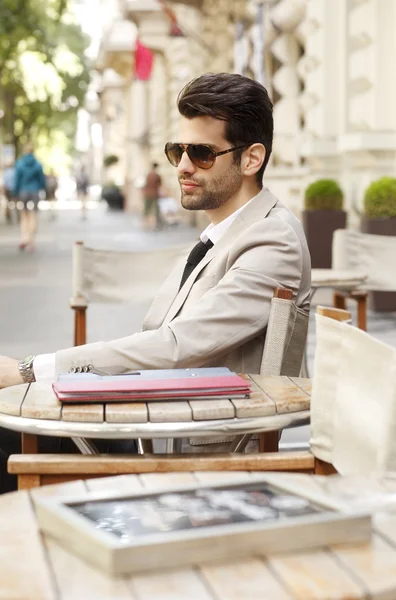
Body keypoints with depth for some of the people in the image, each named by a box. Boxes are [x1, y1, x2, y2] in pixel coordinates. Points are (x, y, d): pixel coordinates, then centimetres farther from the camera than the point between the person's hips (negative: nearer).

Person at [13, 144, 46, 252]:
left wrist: (15, 193, 4)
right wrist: (42, 188, 22)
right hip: (34, 192, 0)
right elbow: (42, 179, 3)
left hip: (23, 193, 0)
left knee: (24, 216, 10)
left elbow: (17, 180, -4)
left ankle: (24, 238, -5)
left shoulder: (19, 164, -5)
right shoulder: (38, 165, -4)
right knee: (33, 216, 4)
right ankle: (31, 241, 0)